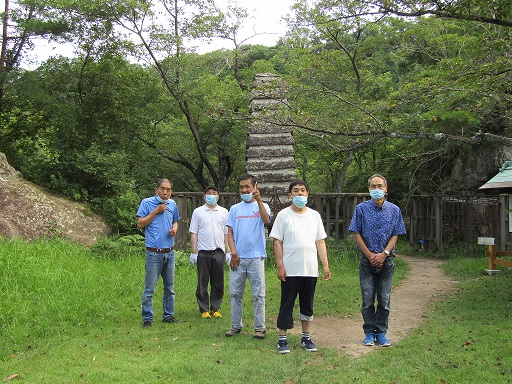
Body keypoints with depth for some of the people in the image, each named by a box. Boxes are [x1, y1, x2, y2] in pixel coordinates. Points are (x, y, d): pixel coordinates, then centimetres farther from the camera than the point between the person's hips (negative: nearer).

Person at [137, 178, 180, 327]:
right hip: (154, 252, -5)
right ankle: (147, 318, 5)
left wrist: (174, 229, 3)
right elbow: (140, 224, -8)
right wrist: (156, 211, -13)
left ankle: (169, 315, 22)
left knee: (170, 287, 12)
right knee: (149, 288, -4)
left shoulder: (172, 204, 11)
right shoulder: (147, 203, -3)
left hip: (170, 252, 5)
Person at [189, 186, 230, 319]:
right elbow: (194, 233, 4)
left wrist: (229, 251, 5)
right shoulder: (198, 212, 5)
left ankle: (215, 308, 17)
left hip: (218, 252, 2)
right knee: (202, 283, 3)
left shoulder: (224, 212, 10)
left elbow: (227, 233, 11)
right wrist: (194, 252, -2)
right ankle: (204, 309, 12)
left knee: (218, 283, 5)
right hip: (203, 252, -1)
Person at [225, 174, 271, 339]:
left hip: (256, 257, -3)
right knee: (235, 293, 8)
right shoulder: (235, 209, 12)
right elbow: (230, 232, 8)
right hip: (237, 257, 3)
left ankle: (260, 327, 10)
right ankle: (236, 325, 19)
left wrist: (258, 200, -29)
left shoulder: (262, 206, 4)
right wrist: (233, 253, -4)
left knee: (258, 294, 1)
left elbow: (266, 220, -19)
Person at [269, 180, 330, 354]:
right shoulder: (283, 215, -2)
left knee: (307, 305, 13)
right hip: (290, 270, -4)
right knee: (287, 305, 2)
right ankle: (282, 339, 11)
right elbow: (277, 242, -4)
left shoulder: (314, 215, 10)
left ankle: (306, 337, 25)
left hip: (310, 270, 4)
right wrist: (280, 266, -11)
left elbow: (320, 242, 11)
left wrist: (326, 265, 5)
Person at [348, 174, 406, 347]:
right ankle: (369, 332, 14)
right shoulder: (362, 208, 0)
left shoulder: (394, 210, 4)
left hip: (386, 260, 1)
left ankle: (381, 332, 16)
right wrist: (370, 255, -8)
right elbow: (356, 233, -1)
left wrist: (384, 254, -11)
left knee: (384, 298, 5)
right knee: (367, 298, 3)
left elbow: (396, 235, 2)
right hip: (367, 260, -1)